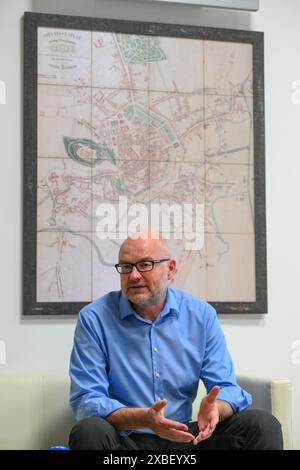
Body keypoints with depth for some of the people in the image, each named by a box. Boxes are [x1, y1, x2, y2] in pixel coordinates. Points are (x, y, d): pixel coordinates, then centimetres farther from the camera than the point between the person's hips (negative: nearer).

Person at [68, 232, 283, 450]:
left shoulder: (201, 314, 4)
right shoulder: (94, 319, -6)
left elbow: (226, 389, 2)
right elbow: (86, 401, -12)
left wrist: (214, 408, -25)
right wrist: (144, 418, -30)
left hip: (183, 438, 2)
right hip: (125, 439, -2)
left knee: (262, 423, -18)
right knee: (89, 431, -34)